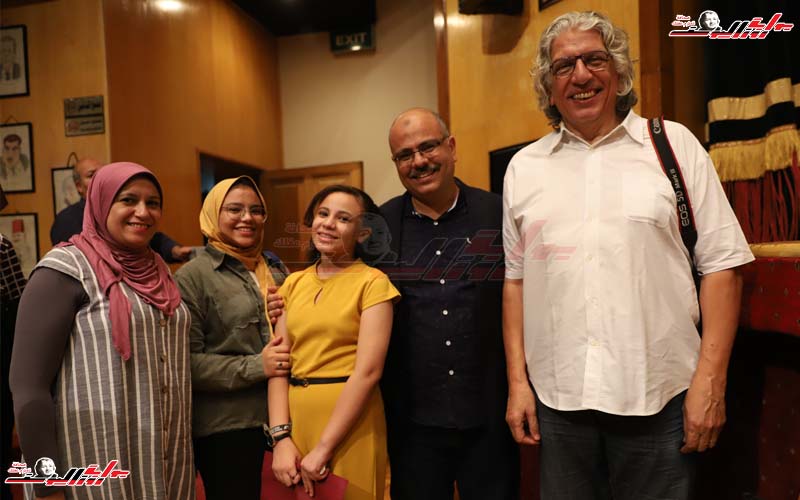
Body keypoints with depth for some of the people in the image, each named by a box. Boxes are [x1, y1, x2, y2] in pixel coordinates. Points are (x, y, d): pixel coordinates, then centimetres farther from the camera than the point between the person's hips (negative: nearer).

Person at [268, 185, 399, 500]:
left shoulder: (372, 282, -9)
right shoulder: (294, 283, 7)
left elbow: (367, 371, -15)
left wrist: (323, 448, -15)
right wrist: (281, 438, -8)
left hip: (349, 428, -5)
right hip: (297, 420, 5)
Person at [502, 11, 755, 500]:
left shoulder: (674, 144, 1)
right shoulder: (524, 166, 7)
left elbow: (720, 264, -1)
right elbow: (516, 279, 8)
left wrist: (711, 379, -8)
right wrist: (517, 380, 4)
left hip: (660, 395, -1)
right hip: (557, 396, 2)